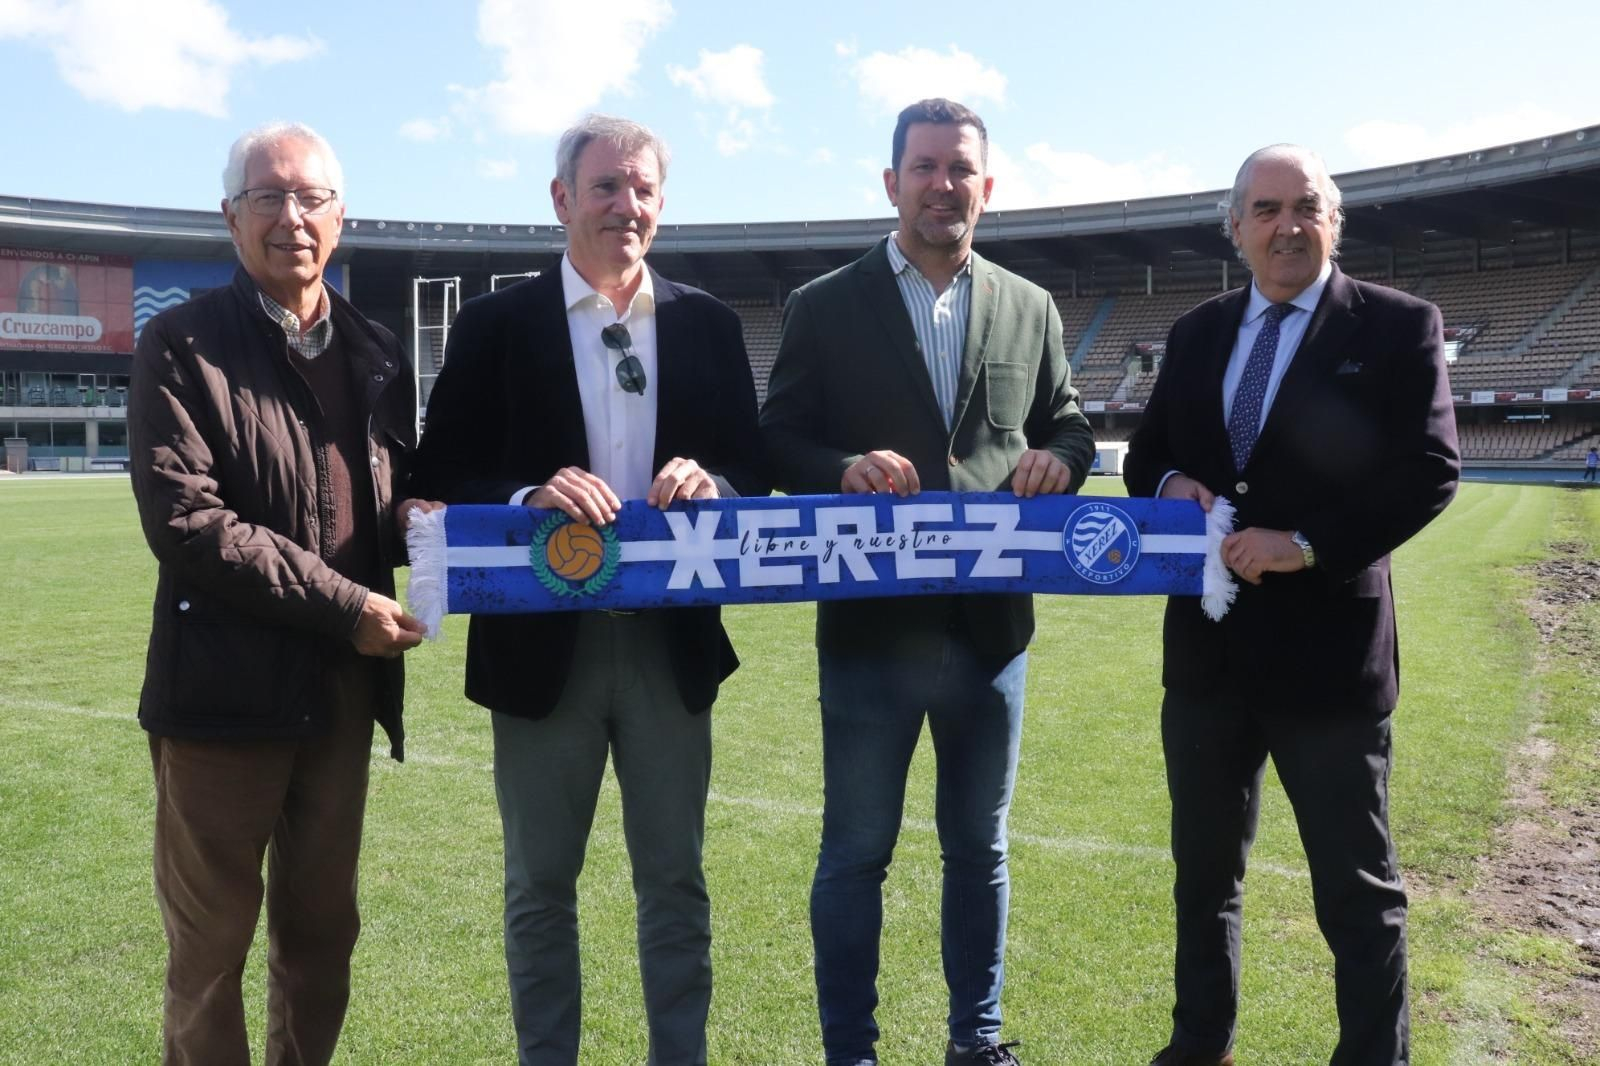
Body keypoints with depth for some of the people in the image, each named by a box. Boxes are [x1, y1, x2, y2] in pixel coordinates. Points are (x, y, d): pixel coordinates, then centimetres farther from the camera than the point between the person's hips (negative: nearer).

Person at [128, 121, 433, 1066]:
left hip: (343, 687, 5)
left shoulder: (377, 352, 11)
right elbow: (184, 518, -16)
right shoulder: (180, 344, -6)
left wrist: (418, 519, -6)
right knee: (211, 941, 9)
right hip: (227, 684, -5)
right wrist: (344, 607, -18)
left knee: (323, 932, 17)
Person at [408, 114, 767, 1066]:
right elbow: (443, 481, -4)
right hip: (543, 644, -1)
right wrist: (529, 499, -23)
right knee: (541, 885, 14)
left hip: (672, 640, 2)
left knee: (675, 879, 14)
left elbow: (754, 469, 5)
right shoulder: (495, 325, -1)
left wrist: (710, 483, -17)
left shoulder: (709, 324, 6)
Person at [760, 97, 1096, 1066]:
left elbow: (1068, 424, 12)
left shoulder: (1030, 308, 8)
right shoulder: (826, 307, 0)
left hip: (992, 621, 3)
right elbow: (779, 441, -2)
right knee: (856, 853, 8)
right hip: (871, 622, -3)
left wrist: (1058, 458, -11)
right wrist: (846, 469, -22)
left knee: (980, 847, 17)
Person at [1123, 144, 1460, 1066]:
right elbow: (1147, 454, 15)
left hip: (1327, 646, -5)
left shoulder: (1398, 325, -4)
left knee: (1358, 886, 8)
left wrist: (1308, 544, -21)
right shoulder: (1197, 333, 11)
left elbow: (1429, 469, -12)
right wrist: (1171, 485, -8)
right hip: (1207, 645, 5)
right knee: (1205, 870, 18)